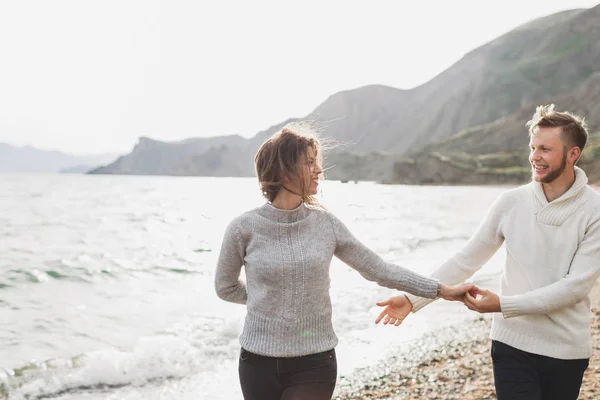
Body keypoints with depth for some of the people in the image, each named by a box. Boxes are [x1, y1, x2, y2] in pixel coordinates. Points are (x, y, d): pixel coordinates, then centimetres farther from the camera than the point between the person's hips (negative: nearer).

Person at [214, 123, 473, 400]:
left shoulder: (325, 223, -2)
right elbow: (226, 287, 9)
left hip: (314, 363, 0)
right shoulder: (243, 228, -8)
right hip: (259, 362, 0)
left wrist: (440, 290, 3)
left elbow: (378, 269, 3)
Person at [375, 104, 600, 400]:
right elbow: (466, 260, 1)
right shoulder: (511, 203, -3)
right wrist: (413, 299, -6)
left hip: (567, 351, 0)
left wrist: (503, 304, -19)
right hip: (512, 344, 1)